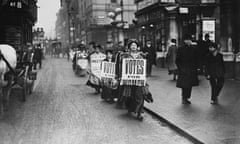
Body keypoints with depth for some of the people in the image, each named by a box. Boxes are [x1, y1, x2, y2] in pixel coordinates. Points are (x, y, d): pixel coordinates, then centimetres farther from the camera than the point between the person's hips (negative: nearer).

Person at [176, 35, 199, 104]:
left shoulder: (193, 49, 10)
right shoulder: (180, 49, -3)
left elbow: (195, 60, 15)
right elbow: (177, 60, -3)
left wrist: (195, 67, 5)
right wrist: (180, 68, -10)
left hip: (192, 70, 5)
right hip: (183, 70, -5)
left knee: (190, 85, 6)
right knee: (184, 85, -7)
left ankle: (186, 98, 16)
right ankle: (183, 99, 3)